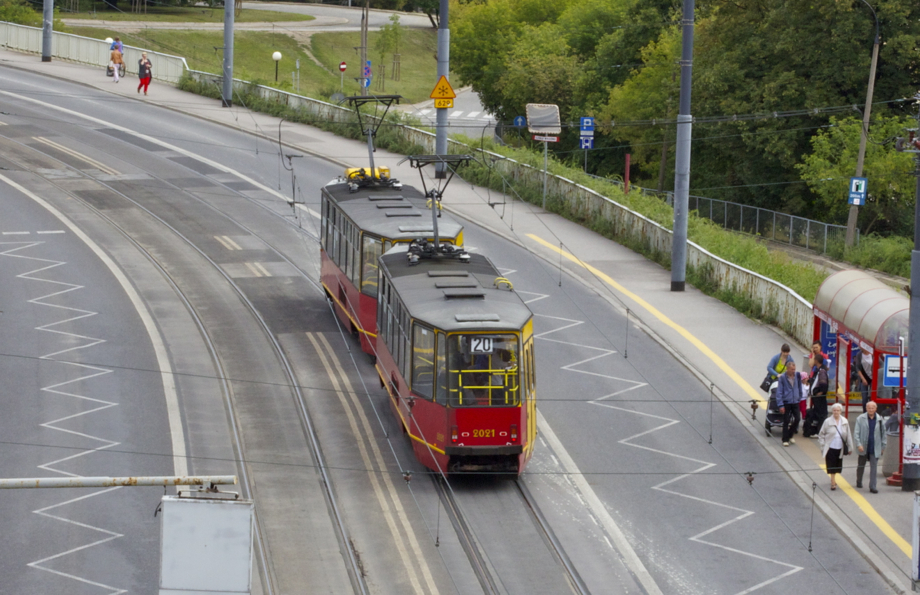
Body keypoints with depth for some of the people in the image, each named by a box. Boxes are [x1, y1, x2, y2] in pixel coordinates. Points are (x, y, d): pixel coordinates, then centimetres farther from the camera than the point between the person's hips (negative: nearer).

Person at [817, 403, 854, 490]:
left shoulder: (845, 422, 2)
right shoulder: (827, 422, -6)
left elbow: (848, 435, 7)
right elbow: (821, 434, 1)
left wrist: (850, 447, 7)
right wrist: (822, 446, -5)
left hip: (840, 448, 3)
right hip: (830, 447, -3)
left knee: (837, 466, 12)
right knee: (831, 466, -6)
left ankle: (833, 479, 33)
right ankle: (833, 483, -1)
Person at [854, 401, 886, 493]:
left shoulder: (880, 420, 2)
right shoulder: (860, 419, -2)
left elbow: (883, 434, 9)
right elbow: (857, 433, -4)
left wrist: (883, 447, 8)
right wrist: (859, 444, -15)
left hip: (875, 449, 0)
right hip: (863, 447, 0)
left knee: (874, 468, -5)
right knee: (861, 466, 16)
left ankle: (872, 487, -4)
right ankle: (859, 482, 37)